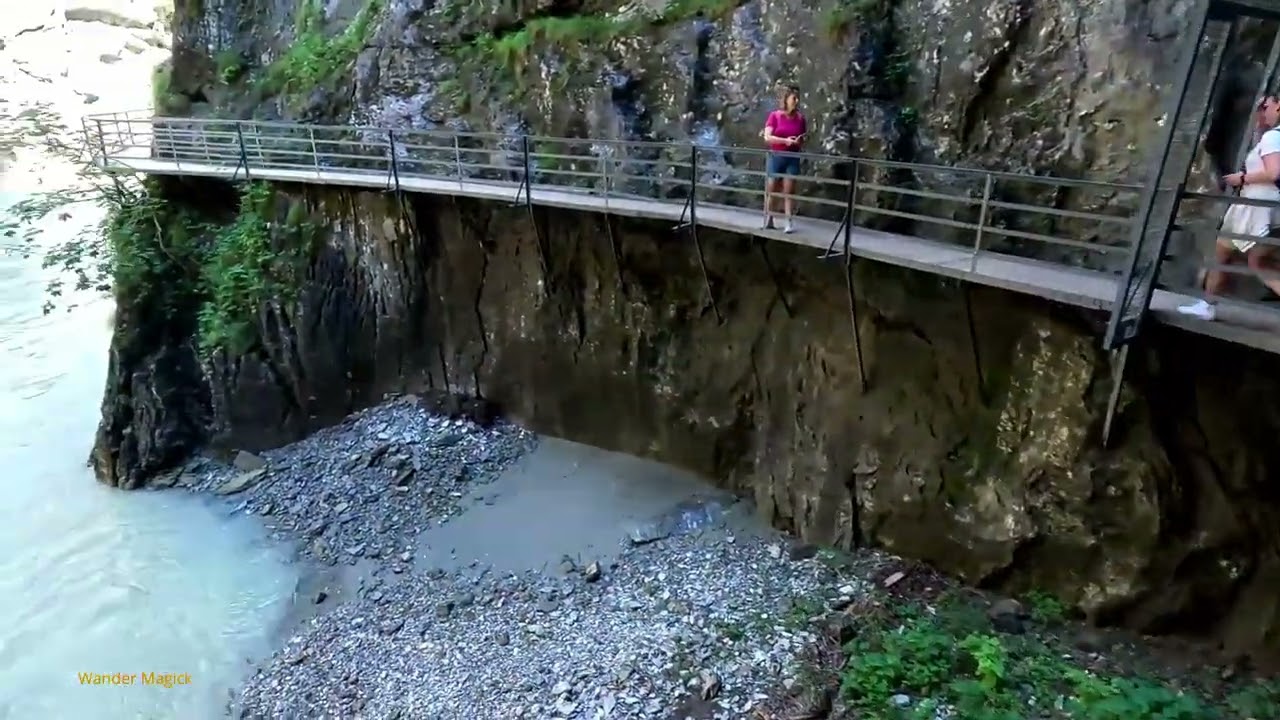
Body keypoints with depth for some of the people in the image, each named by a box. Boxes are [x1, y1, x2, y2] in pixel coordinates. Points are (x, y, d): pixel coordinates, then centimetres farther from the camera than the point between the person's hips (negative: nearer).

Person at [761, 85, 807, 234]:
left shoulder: (800, 118, 5)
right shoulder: (775, 115, -3)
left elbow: (803, 142, 13)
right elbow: (767, 137, -11)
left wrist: (799, 143, -10)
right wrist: (785, 140, -22)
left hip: (793, 158, 1)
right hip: (775, 157, -1)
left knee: (789, 191, -2)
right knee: (770, 191, 4)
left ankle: (789, 223, -4)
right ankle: (768, 221, 14)